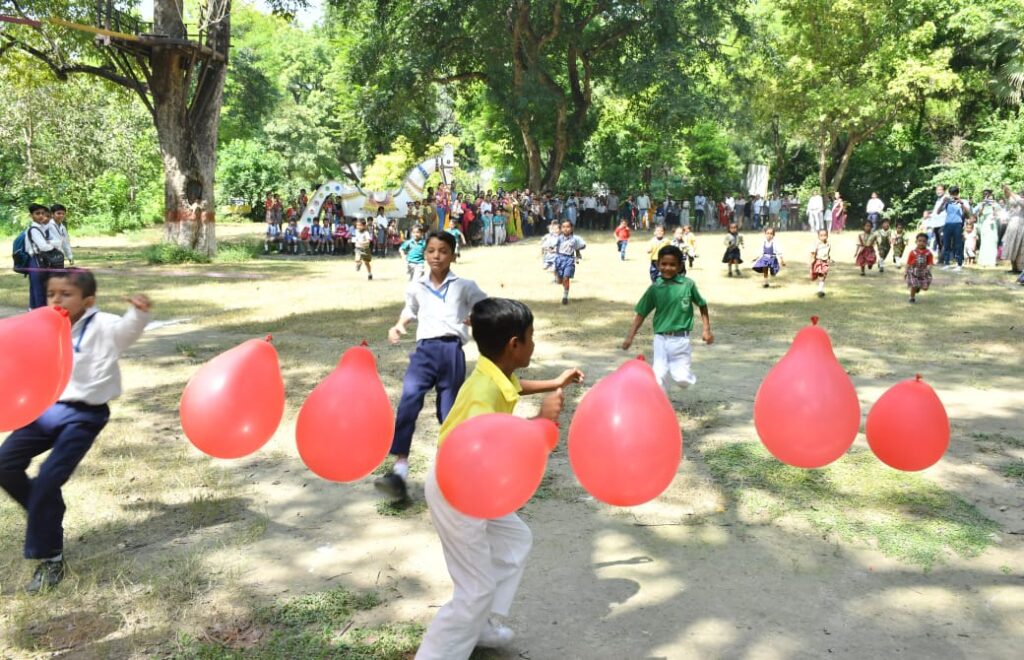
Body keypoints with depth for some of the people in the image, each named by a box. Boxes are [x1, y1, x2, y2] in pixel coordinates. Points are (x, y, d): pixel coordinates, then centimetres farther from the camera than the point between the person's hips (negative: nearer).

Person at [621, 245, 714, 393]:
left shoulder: (688, 284, -6)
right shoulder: (654, 288, -2)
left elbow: (702, 305, 8)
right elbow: (641, 313, 4)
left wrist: (707, 329, 5)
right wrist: (630, 337, 0)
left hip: (681, 339, -1)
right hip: (660, 339, 1)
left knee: (682, 379, -4)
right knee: (659, 376, -1)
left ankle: (676, 368, 31)